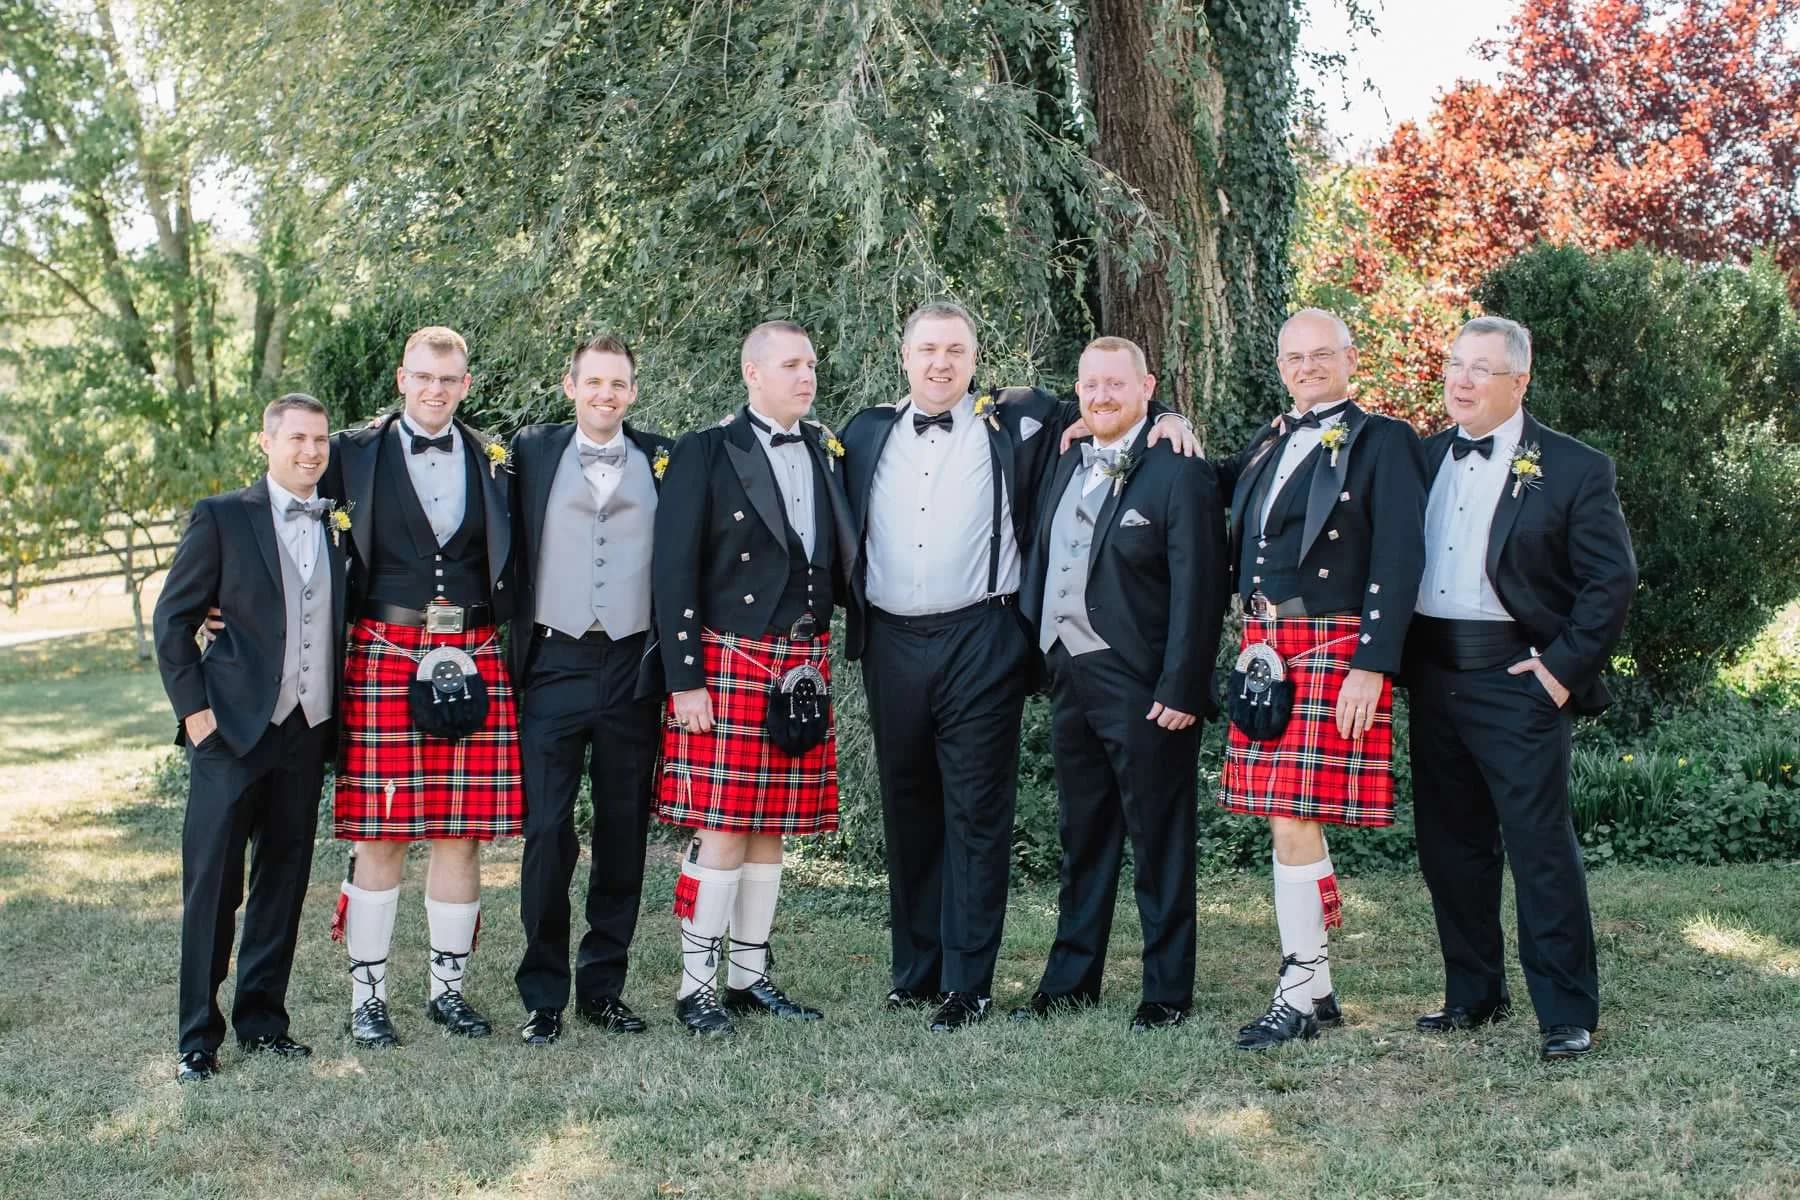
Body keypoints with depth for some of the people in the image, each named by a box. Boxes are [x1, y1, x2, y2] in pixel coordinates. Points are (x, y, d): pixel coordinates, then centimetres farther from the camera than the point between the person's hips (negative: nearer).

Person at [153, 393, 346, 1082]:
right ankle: (198, 1038, 7)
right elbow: (172, 618, -1)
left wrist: (338, 719, 7)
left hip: (307, 734, 4)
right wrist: (194, 707, -8)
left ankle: (262, 1021, 21)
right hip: (233, 729, -4)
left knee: (283, 883, 10)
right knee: (212, 885, -1)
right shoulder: (222, 518, -2)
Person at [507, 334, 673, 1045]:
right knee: (546, 832, -3)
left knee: (624, 834, 8)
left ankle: (604, 986, 19)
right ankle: (543, 995, 7)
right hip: (554, 665, -1)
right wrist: (511, 654, -2)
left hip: (632, 668, 1)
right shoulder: (532, 452, 5)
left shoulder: (661, 459, 6)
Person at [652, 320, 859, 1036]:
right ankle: (696, 987, 3)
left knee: (770, 829, 10)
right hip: (728, 665, -5)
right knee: (723, 829, -6)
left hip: (804, 667, 5)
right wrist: (685, 680, -13)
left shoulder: (826, 453, 12)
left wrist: (822, 655, 9)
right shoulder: (705, 454, -5)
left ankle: (750, 978, 19)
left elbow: (840, 558, 18)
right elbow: (674, 572, -8)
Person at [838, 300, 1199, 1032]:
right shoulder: (867, 436, 12)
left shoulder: (1013, 425, 4)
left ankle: (967, 984, 2)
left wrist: (1163, 416, -3)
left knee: (976, 814, -3)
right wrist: (848, 617, 7)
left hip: (979, 643, -3)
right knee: (907, 811, 11)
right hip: (890, 643, 4)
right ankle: (915, 971, 21)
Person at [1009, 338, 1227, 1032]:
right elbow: (1041, 562, 15)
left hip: (1141, 688, -7)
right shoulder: (1068, 466, 13)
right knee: (1082, 837, 16)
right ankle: (1071, 980, 27)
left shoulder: (1178, 472, -10)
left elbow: (1197, 589, -15)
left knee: (1158, 841, 3)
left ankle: (1168, 991, 13)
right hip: (1070, 679, 7)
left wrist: (1181, 689, -18)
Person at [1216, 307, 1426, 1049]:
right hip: (1264, 648, 7)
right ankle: (1318, 986, 22)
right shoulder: (1268, 443, 17)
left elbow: (1398, 560, -10)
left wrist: (1372, 666, -18)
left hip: (1334, 650, -7)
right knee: (1289, 821, 11)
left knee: (1293, 822, -9)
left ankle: (1299, 997, 1)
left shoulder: (1382, 442, -4)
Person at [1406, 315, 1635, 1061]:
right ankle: (1474, 994, 24)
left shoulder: (1572, 469, -5)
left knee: (1540, 846, -5)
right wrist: (1401, 659, 5)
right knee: (1449, 846, 12)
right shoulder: (1424, 459, 11)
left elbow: (1612, 579, -7)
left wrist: (1565, 666, -12)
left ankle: (1568, 1013, 3)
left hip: (1515, 680, -6)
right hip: (1433, 677, 6)